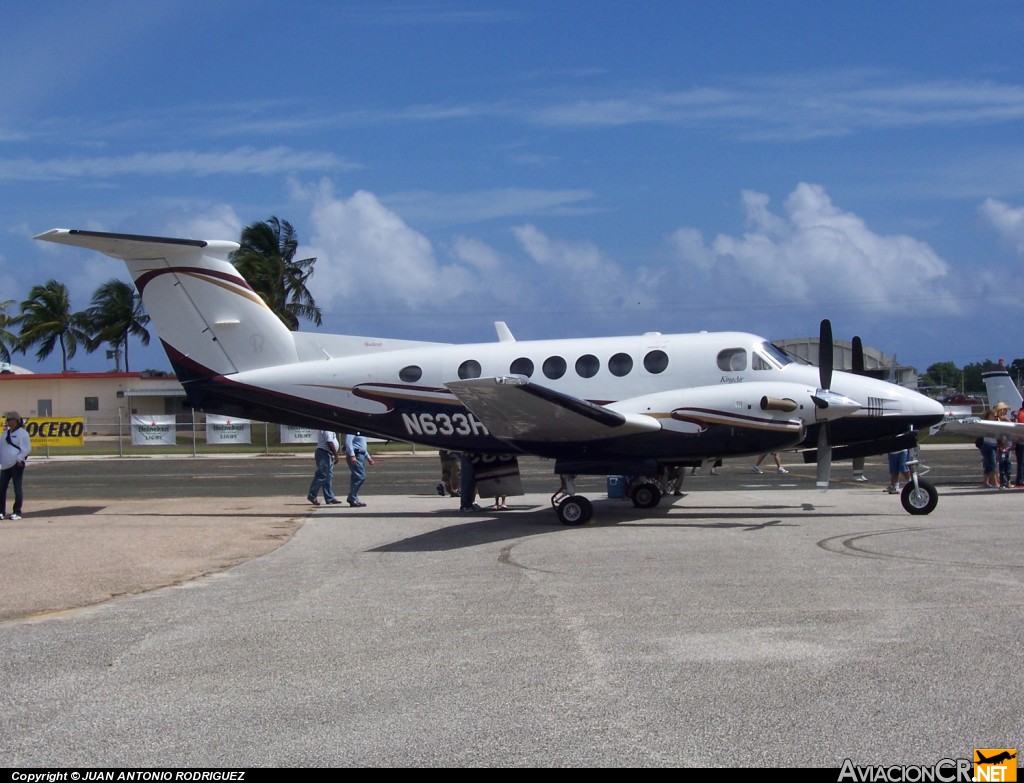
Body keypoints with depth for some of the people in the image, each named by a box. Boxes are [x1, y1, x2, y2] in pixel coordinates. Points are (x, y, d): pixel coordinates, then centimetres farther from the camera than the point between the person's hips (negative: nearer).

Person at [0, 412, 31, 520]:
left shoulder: (22, 433, -5)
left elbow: (27, 448, -10)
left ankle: (17, 512, 4)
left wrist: (19, 459, -18)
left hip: (17, 465, -7)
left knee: (17, 489, -1)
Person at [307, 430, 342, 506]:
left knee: (329, 476, 10)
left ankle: (330, 498, 12)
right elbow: (330, 443, -22)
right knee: (322, 476, -7)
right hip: (324, 454, -11)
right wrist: (336, 455, -17)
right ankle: (312, 496, -1)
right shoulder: (327, 430, -16)